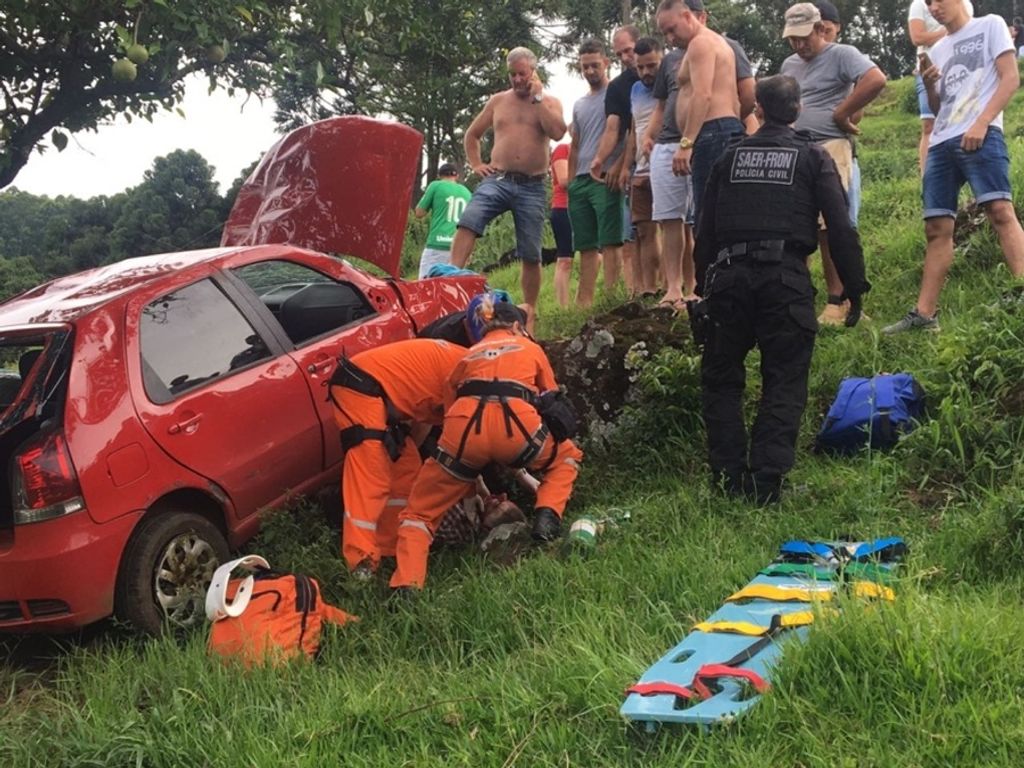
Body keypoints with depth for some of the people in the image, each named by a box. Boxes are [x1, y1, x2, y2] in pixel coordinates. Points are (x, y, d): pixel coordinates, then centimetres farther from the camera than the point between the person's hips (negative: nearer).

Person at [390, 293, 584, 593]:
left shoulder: (469, 355, 34)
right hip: (517, 422, -1)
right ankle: (547, 515, 8)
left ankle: (406, 586, -8)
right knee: (566, 456, 31)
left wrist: (476, 486, 37)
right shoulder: (530, 348, 30)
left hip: (464, 424, 1)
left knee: (419, 512, 14)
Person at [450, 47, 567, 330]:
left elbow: (557, 132, -12)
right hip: (497, 180, 1)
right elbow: (472, 134, 24)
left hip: (532, 187, -1)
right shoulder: (497, 101, 15)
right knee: (468, 221, -27)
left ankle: (530, 311, 12)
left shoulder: (550, 102, 9)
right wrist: (476, 164, 10)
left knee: (530, 254, 1)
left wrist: (538, 97, -7)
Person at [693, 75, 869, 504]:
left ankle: (729, 479, 9)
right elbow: (840, 227, -1)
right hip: (786, 276, -2)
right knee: (783, 384, 3)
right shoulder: (813, 157, 7)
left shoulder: (731, 156, 14)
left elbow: (706, 228, 14)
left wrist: (703, 285, 20)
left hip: (729, 274, 2)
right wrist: (855, 288, 4)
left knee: (721, 379, 12)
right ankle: (766, 483, -3)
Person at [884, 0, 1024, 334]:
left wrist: (981, 123, -14)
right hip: (941, 142, 7)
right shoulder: (938, 49, 25)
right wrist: (929, 85, 5)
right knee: (937, 227, 2)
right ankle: (924, 314, 2)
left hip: (980, 135, -6)